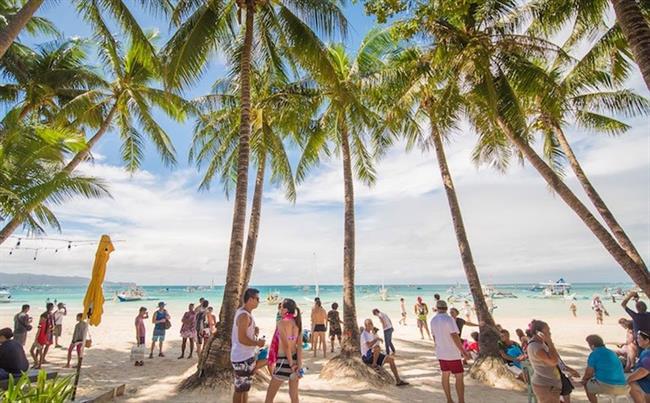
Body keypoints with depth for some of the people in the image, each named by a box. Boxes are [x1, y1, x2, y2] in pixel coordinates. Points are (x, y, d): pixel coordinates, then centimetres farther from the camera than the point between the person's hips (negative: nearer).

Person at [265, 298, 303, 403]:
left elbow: (286, 345, -20)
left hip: (284, 361, -6)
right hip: (295, 359, 6)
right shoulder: (296, 323, 3)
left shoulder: (281, 322, -15)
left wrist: (291, 364, -13)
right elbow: (299, 345, -2)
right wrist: (299, 365, -4)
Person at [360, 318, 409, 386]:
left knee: (391, 359, 0)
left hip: (375, 355, 9)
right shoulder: (364, 334, -14)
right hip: (367, 356, -9)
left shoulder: (371, 333, 16)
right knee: (377, 347, -36)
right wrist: (377, 339, -23)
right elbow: (368, 345, -29)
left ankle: (398, 380, 4)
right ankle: (374, 364, -18)